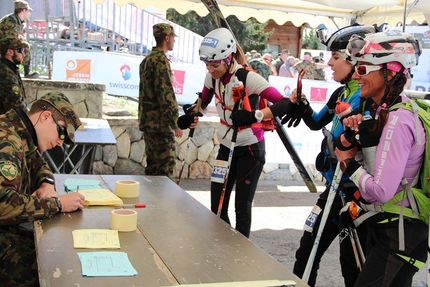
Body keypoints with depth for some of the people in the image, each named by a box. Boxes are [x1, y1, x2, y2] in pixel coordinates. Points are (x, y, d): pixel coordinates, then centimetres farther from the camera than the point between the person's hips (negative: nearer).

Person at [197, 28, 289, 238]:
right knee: (217, 207, 6)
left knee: (242, 207, -3)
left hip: (250, 149, -6)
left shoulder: (248, 78, -24)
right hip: (226, 146, 6)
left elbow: (284, 104, -31)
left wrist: (255, 115, -44)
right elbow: (204, 100, 14)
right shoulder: (212, 76, -5)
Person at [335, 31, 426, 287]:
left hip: (398, 235, -9)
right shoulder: (384, 111, 5)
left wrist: (350, 163, -14)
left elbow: (381, 191, -30)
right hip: (384, 226, 10)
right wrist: (351, 137, -8)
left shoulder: (398, 121, -24)